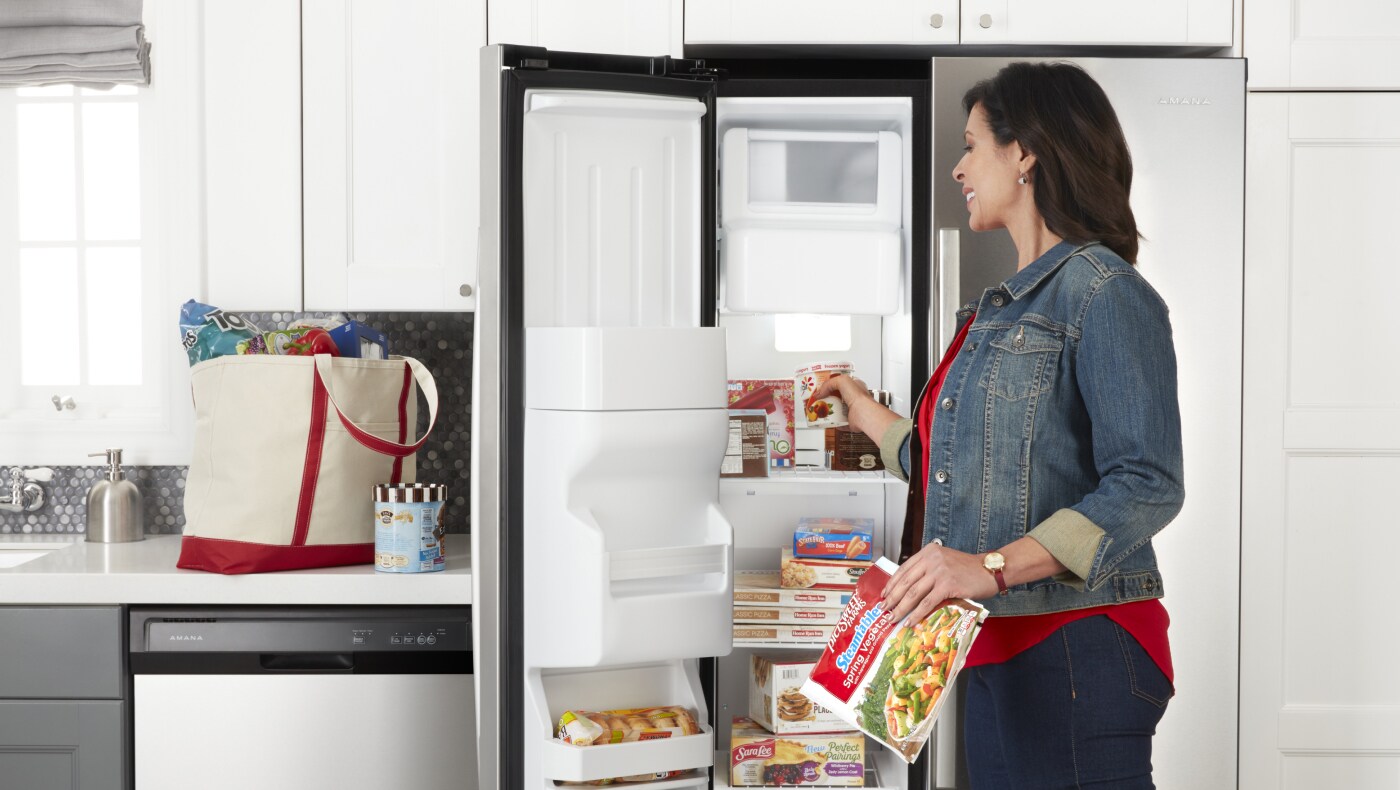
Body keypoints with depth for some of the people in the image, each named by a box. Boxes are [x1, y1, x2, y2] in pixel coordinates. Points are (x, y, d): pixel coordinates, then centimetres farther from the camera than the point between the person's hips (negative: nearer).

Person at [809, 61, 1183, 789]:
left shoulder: (1104, 291, -10)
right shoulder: (1006, 306, 19)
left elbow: (1148, 485, -20)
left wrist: (993, 566, -28)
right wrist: (868, 415, 35)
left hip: (1075, 649, -9)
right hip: (994, 653, 9)